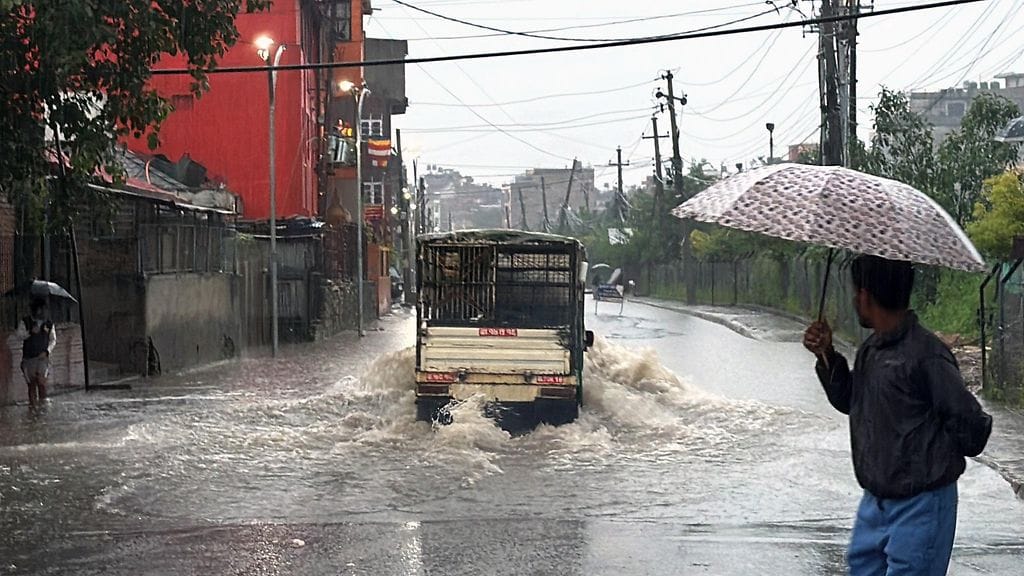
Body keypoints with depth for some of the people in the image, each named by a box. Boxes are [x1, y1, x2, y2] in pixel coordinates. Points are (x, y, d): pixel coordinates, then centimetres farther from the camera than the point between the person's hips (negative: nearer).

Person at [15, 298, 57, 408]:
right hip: (29, 358, 0)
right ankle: (32, 404, 14)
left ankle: (42, 402, -2)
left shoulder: (49, 324, 4)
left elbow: (53, 340, 10)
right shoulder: (25, 322, 1)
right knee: (31, 383, 5)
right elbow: (19, 334, -6)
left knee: (41, 381, -14)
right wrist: (30, 332, -22)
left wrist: (47, 351, -4)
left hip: (43, 357, 0)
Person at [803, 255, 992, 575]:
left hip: (919, 504, -9)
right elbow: (849, 402, 21)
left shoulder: (926, 354, -20)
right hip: (875, 501, 9)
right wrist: (827, 357, 5)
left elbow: (971, 426, -18)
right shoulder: (871, 349, 7)